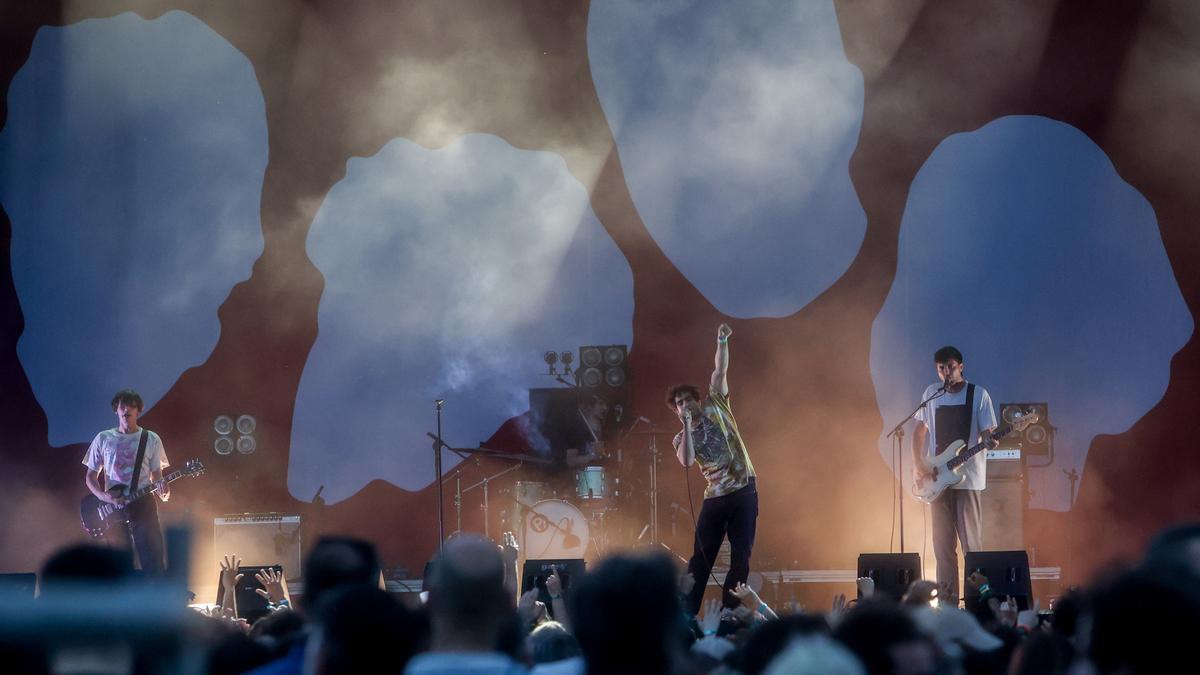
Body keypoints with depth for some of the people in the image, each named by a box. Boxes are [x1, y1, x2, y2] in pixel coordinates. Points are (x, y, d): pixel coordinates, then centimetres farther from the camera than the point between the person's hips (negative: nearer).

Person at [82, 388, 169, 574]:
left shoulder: (151, 440, 8)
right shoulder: (103, 439, 8)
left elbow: (156, 475, 10)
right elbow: (90, 477, 10)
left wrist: (162, 491, -14)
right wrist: (104, 496, -10)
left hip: (143, 505, -1)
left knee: (153, 565, -8)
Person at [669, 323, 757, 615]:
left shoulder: (715, 406, 8)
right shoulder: (683, 438, 6)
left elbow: (721, 371, 1)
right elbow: (687, 461, -16)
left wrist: (722, 342, -12)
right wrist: (687, 426, -17)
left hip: (744, 490, -1)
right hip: (715, 496, 1)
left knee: (741, 556, -2)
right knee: (701, 556, 0)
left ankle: (730, 612, 3)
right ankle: (687, 613, 1)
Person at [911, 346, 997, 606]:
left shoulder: (978, 395, 0)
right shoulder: (931, 394, 10)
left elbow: (987, 433, -2)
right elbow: (920, 430, 14)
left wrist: (991, 441, -25)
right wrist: (917, 465, 2)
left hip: (967, 476, -3)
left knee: (971, 541, -6)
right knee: (942, 542, 3)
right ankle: (947, 601, 6)